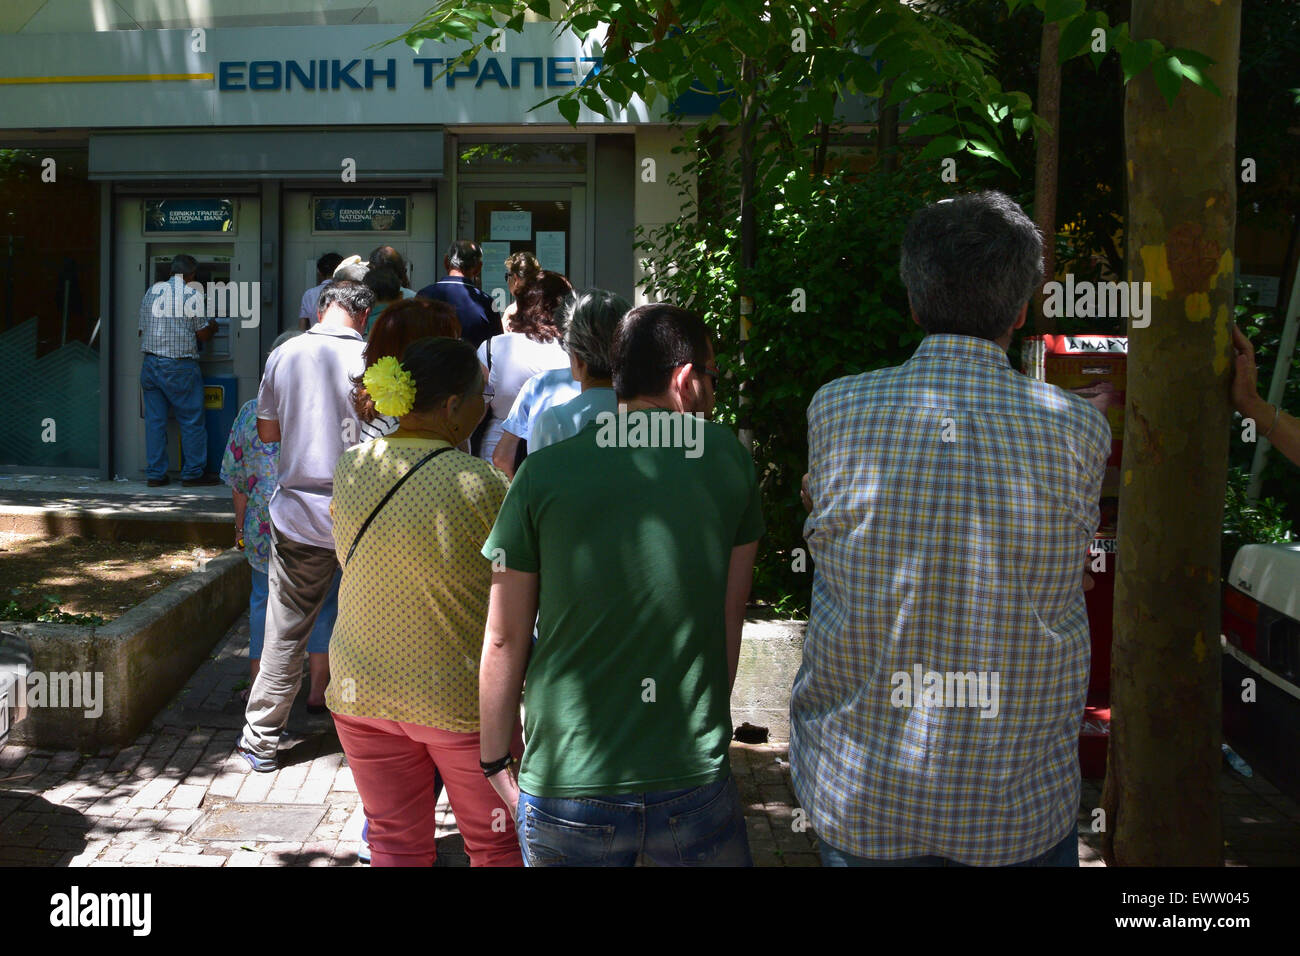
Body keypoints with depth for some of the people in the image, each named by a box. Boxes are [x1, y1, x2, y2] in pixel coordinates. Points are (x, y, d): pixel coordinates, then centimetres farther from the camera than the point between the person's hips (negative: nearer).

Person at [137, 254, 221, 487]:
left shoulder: (151, 291, 9)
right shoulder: (193, 295, -7)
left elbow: (141, 330, 13)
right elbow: (203, 334, -3)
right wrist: (213, 327, 18)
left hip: (150, 362, 5)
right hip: (179, 366, -5)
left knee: (154, 419, 8)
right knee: (191, 420, 4)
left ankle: (155, 473, 12)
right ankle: (193, 472, 8)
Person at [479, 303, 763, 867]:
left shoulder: (543, 473, -5)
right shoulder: (727, 460, -1)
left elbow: (504, 639, -1)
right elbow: (729, 617, 6)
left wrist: (496, 763, 11)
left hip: (565, 790, 0)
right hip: (694, 779, 0)